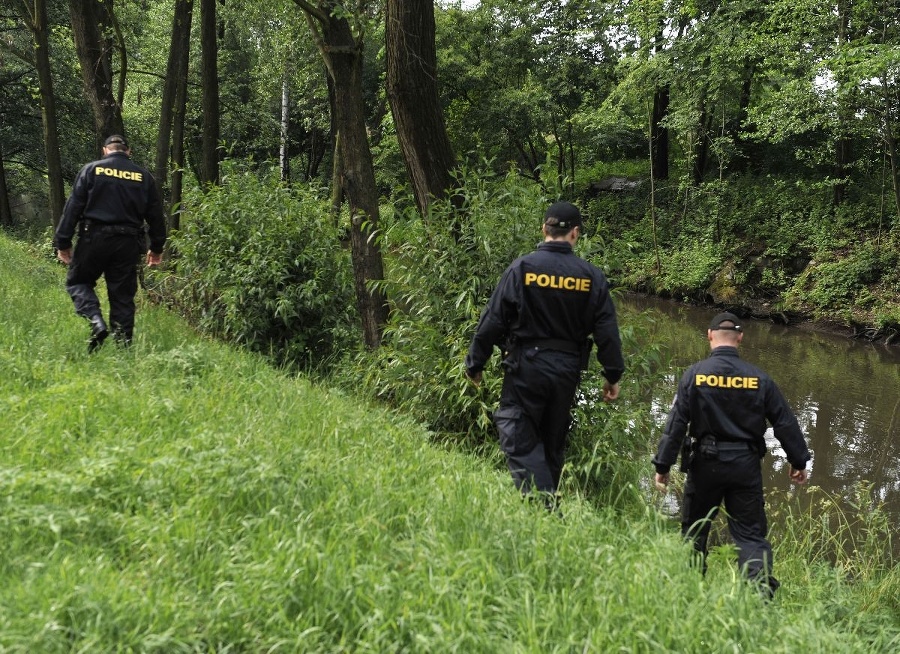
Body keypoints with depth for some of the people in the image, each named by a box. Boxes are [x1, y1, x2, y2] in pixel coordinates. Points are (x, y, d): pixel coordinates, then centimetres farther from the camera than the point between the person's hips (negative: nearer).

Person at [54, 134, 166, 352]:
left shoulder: (91, 170, 3)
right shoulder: (144, 176, 9)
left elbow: (73, 207, -2)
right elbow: (155, 215, 12)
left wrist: (63, 242, 1)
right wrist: (156, 248, 21)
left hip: (94, 238, -2)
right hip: (129, 243, 2)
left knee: (77, 281, 13)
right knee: (123, 297, 7)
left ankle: (96, 321, -11)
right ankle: (124, 345, 6)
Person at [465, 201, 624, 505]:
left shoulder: (521, 268, -8)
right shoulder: (592, 276, 0)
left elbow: (492, 321, -7)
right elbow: (607, 331, 1)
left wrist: (475, 364, 4)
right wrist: (613, 376, 11)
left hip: (526, 367, -3)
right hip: (567, 371, 4)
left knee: (519, 441, 0)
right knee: (553, 444, 17)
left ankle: (542, 505, -16)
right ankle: (550, 501, 25)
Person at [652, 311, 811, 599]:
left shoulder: (694, 374, -7)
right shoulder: (759, 378, -1)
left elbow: (676, 423, -10)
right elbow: (785, 422, 4)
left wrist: (662, 465, -4)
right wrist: (798, 462, 16)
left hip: (705, 464, -1)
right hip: (746, 465, 1)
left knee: (694, 530, 15)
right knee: (750, 533, 6)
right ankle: (761, 583, -13)